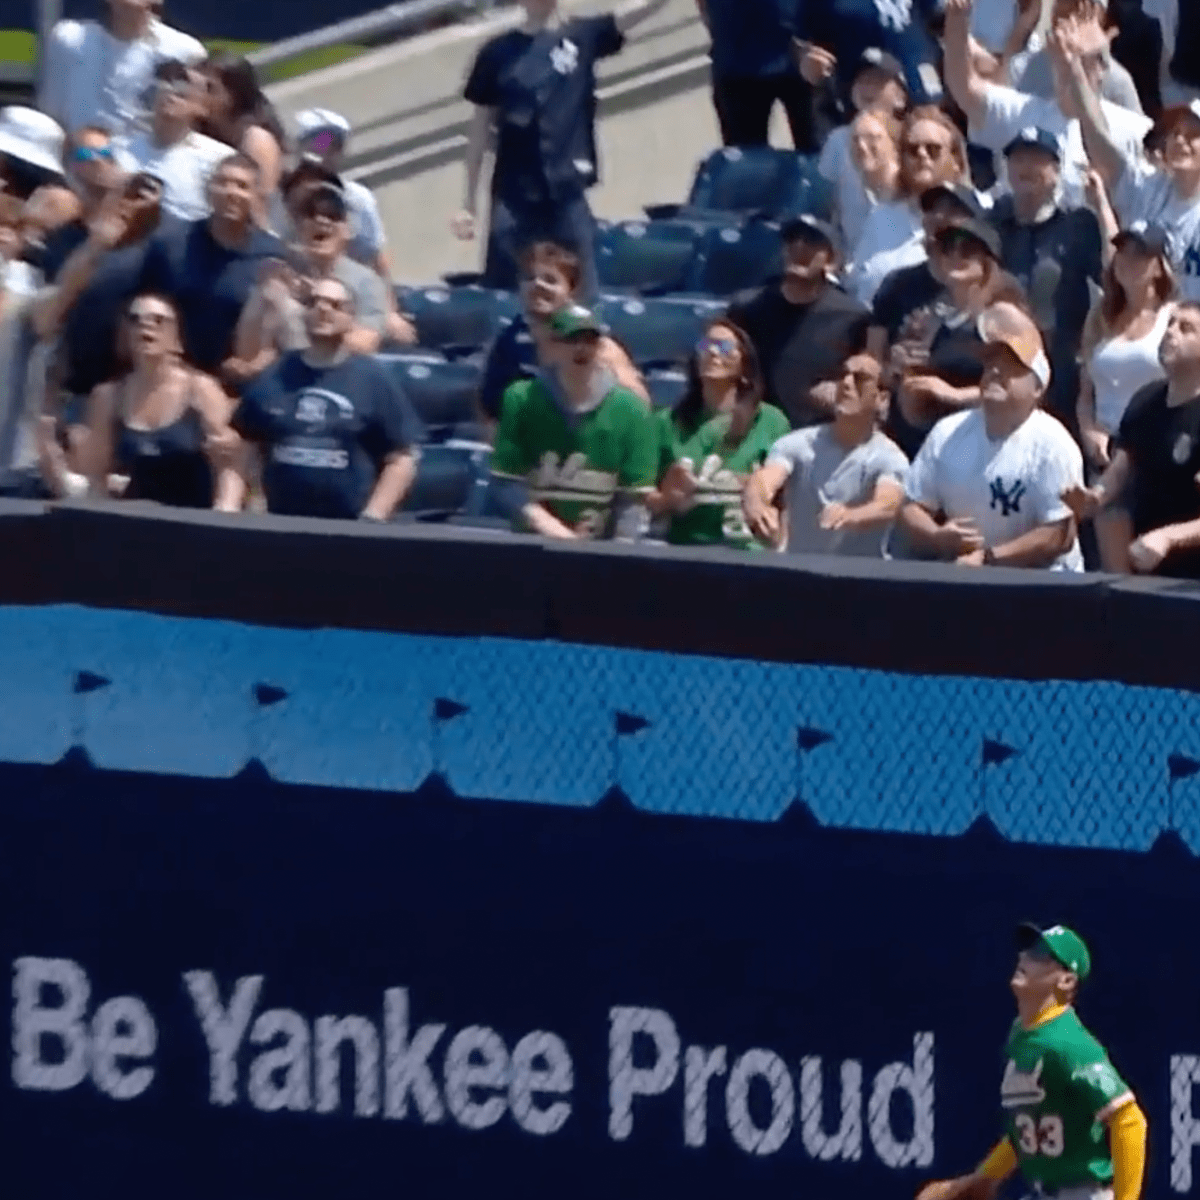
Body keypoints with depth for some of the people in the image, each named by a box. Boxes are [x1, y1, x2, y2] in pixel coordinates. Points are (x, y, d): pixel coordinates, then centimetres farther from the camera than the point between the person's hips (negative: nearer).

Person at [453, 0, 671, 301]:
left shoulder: (583, 37, 5)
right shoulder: (498, 53, 4)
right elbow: (482, 127, 9)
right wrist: (469, 201, 9)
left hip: (567, 195, 0)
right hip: (513, 199, 0)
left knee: (579, 298, 3)